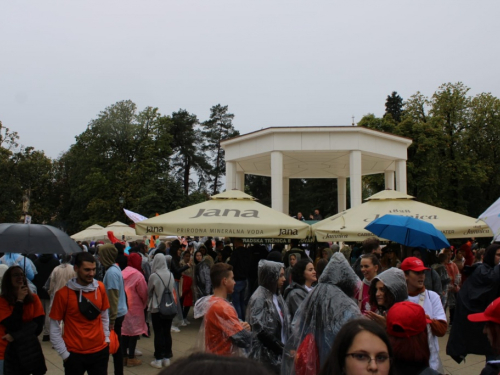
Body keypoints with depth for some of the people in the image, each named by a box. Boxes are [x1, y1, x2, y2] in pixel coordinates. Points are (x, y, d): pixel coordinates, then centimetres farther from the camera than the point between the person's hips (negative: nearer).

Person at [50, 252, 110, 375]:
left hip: (100, 351, 3)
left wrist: (106, 338, 5)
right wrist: (64, 354, -6)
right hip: (74, 354, -3)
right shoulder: (63, 293, -12)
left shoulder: (100, 288, -1)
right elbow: (54, 328, -6)